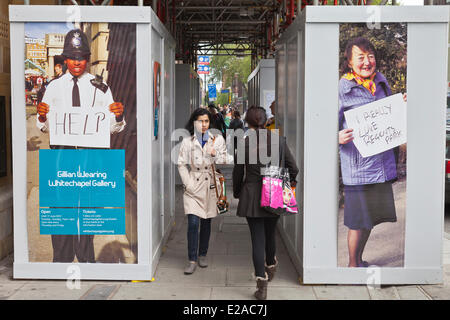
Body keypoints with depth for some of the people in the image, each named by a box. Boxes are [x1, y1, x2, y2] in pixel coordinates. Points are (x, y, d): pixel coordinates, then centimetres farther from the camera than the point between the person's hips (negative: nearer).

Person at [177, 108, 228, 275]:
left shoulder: (218, 139, 5)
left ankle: (202, 255, 26)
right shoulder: (187, 142, 2)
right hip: (193, 187, -1)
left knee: (206, 222, 10)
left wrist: (214, 155, -18)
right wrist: (188, 184, -6)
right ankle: (192, 260, -2)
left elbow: (222, 163, 2)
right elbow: (181, 164, 3)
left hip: (210, 186, 2)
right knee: (193, 223, -9)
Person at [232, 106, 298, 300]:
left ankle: (262, 285, -1)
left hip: (252, 197, -3)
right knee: (270, 235, 23)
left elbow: (238, 171, -2)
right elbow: (293, 168, 0)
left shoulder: (244, 142, -8)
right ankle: (271, 267, 46)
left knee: (257, 239, 1)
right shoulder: (278, 139, -2)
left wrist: (237, 192, 13)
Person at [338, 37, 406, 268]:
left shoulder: (381, 83, 9)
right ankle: (352, 265, 22)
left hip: (383, 164, 6)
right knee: (358, 220, 2)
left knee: (372, 216, 17)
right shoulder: (342, 90, -10)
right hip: (357, 165, -6)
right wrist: (338, 138, -30)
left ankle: (359, 261, 35)